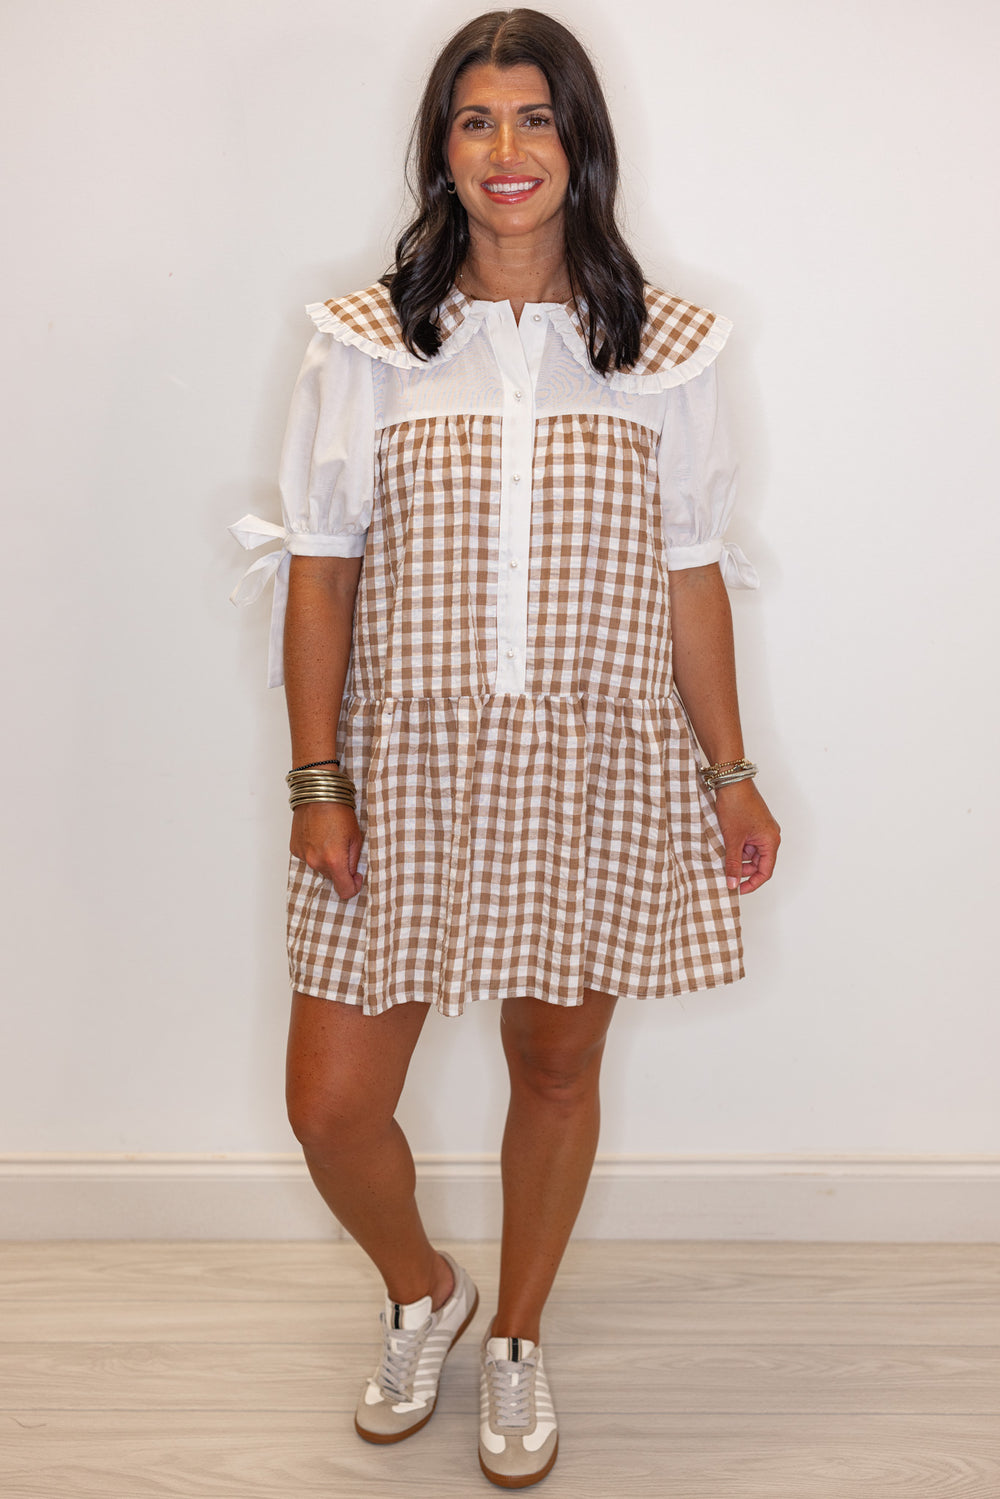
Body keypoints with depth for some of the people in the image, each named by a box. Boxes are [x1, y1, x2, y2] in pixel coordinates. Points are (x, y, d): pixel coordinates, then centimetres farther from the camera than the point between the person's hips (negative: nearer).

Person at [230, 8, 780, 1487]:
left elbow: (691, 572, 7)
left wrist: (729, 772, 7)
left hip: (597, 770, 1)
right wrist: (315, 781, -4)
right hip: (409, 765, 0)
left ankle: (518, 1340, 38)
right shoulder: (368, 341, 1)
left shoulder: (660, 346, 4)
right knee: (331, 1102, 1)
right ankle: (422, 1292, 35)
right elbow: (319, 569, 0)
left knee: (558, 1066, 12)